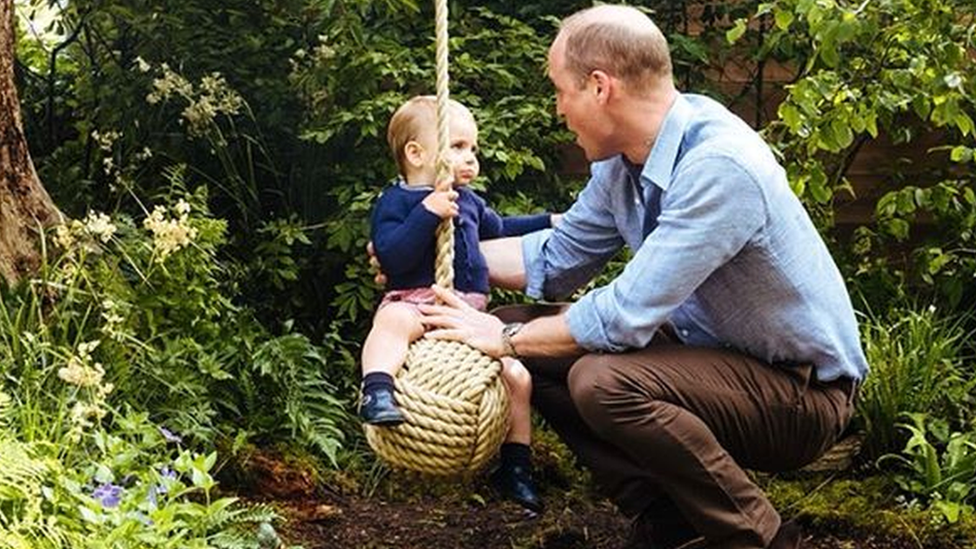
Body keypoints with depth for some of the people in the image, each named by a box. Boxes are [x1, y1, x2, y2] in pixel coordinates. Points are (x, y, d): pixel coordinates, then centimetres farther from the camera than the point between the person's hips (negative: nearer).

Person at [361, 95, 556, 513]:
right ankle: (377, 393, -54)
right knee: (392, 321, -41)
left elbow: (499, 229, 41)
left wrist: (547, 224, 40)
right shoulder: (395, 201, -3)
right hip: (415, 302, -6)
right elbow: (392, 257, -18)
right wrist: (427, 213, -25)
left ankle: (515, 467, 12)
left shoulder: (469, 202, 20)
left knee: (517, 377, -1)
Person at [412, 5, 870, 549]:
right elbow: (557, 259, 13)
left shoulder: (719, 167, -29)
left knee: (604, 381, -31)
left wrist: (505, 338, -15)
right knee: (533, 345, 2)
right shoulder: (623, 158, -2)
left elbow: (626, 316, -28)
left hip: (803, 388, -9)